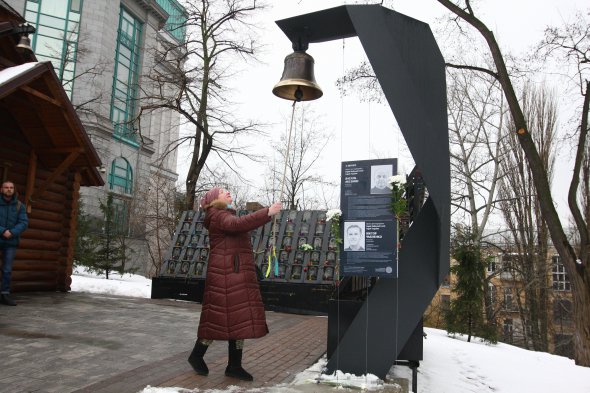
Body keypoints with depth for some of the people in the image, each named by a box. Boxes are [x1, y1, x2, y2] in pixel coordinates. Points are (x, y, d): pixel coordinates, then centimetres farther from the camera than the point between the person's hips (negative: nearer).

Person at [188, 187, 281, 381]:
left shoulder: (226, 215, 26)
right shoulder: (217, 216, -9)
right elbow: (238, 224, -28)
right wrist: (268, 212, -32)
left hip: (237, 275, 10)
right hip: (226, 274, -10)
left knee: (239, 318, 7)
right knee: (222, 317, -3)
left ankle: (234, 366, 14)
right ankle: (197, 355, 16)